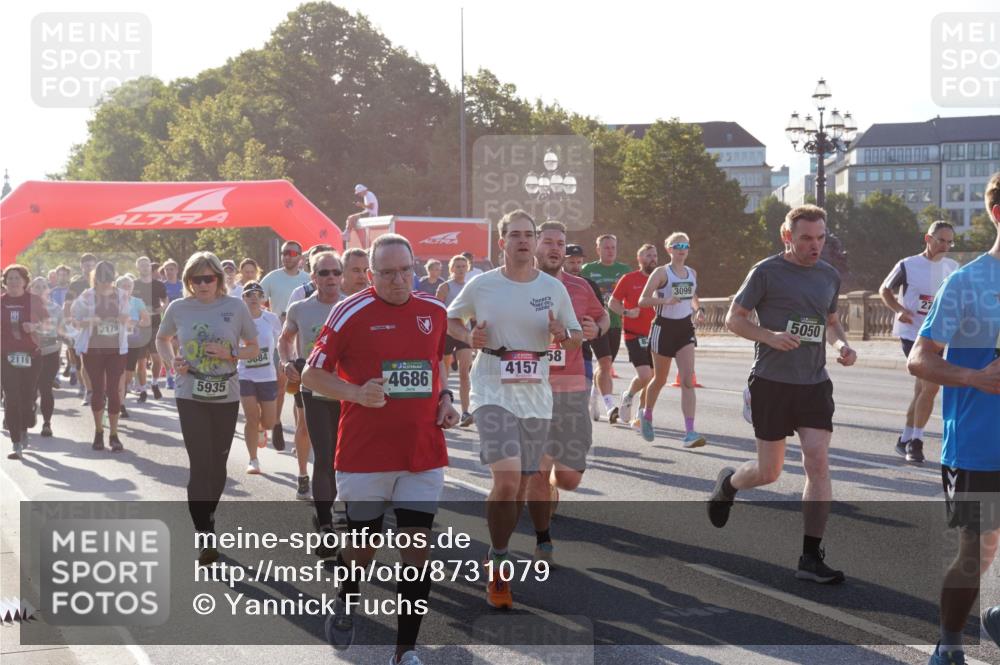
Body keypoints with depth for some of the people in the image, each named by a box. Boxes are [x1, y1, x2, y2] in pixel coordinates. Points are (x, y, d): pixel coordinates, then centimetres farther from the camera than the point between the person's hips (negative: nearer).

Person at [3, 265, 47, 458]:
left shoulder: (34, 300, 1)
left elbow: (48, 320, 0)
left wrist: (35, 326, -19)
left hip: (31, 354, 0)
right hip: (7, 355, 0)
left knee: (28, 397, 5)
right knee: (11, 399, -9)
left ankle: (24, 429, 35)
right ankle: (16, 443, -7)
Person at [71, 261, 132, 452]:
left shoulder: (121, 295, 3)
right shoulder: (87, 296, -2)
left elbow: (127, 320, 11)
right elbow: (75, 321, 0)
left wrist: (125, 319, -13)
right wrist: (89, 321, -21)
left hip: (116, 349, 1)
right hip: (93, 349, -1)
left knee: (113, 390, -2)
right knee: (97, 390, 4)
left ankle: (114, 434, 4)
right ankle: (99, 432, 19)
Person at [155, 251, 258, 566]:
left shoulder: (235, 307, -3)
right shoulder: (178, 308, 0)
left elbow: (254, 348, 6)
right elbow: (162, 339, 18)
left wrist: (230, 354, -14)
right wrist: (171, 361, -2)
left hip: (226, 396, 1)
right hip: (190, 396, -1)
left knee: (217, 464, 11)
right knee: (200, 465, -10)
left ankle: (207, 518, 33)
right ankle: (206, 539, -10)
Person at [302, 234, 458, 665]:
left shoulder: (435, 311, 7)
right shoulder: (351, 313, -8)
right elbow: (312, 375, -4)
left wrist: (444, 399, 6)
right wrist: (356, 393, -20)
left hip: (424, 455, 3)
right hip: (365, 454, -3)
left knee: (418, 549, -1)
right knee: (362, 546, 9)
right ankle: (345, 603, 43)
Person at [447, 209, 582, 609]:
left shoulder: (554, 288, 4)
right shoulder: (482, 285, -1)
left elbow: (577, 338, 12)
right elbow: (450, 318, 15)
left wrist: (562, 335, -11)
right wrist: (469, 337, -6)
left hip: (535, 396, 4)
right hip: (493, 392, -3)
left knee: (519, 489, 10)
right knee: (507, 478, -20)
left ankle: (495, 558, 31)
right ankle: (499, 566, -3)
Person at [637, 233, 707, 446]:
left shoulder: (692, 273, 9)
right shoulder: (661, 272, -7)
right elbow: (642, 300, -14)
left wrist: (698, 310, 7)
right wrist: (666, 301, -28)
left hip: (685, 328, 4)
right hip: (664, 327, -4)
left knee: (688, 380, -11)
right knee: (660, 379, 10)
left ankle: (689, 433, -17)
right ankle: (647, 416, 39)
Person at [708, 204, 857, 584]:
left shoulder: (829, 276, 10)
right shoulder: (766, 272, -6)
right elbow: (734, 318, -3)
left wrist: (841, 344, 1)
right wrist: (770, 336, -20)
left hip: (814, 384, 4)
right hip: (772, 382, -4)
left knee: (818, 462, -10)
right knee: (769, 472, 3)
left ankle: (810, 558, -4)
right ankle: (728, 483, 40)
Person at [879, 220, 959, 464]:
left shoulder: (952, 268, 8)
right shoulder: (908, 266, -6)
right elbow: (885, 290, 5)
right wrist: (900, 310, -11)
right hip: (912, 333, -6)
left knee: (921, 391, 11)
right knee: (931, 385, -18)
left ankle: (906, 440, 25)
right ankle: (916, 441, -8)